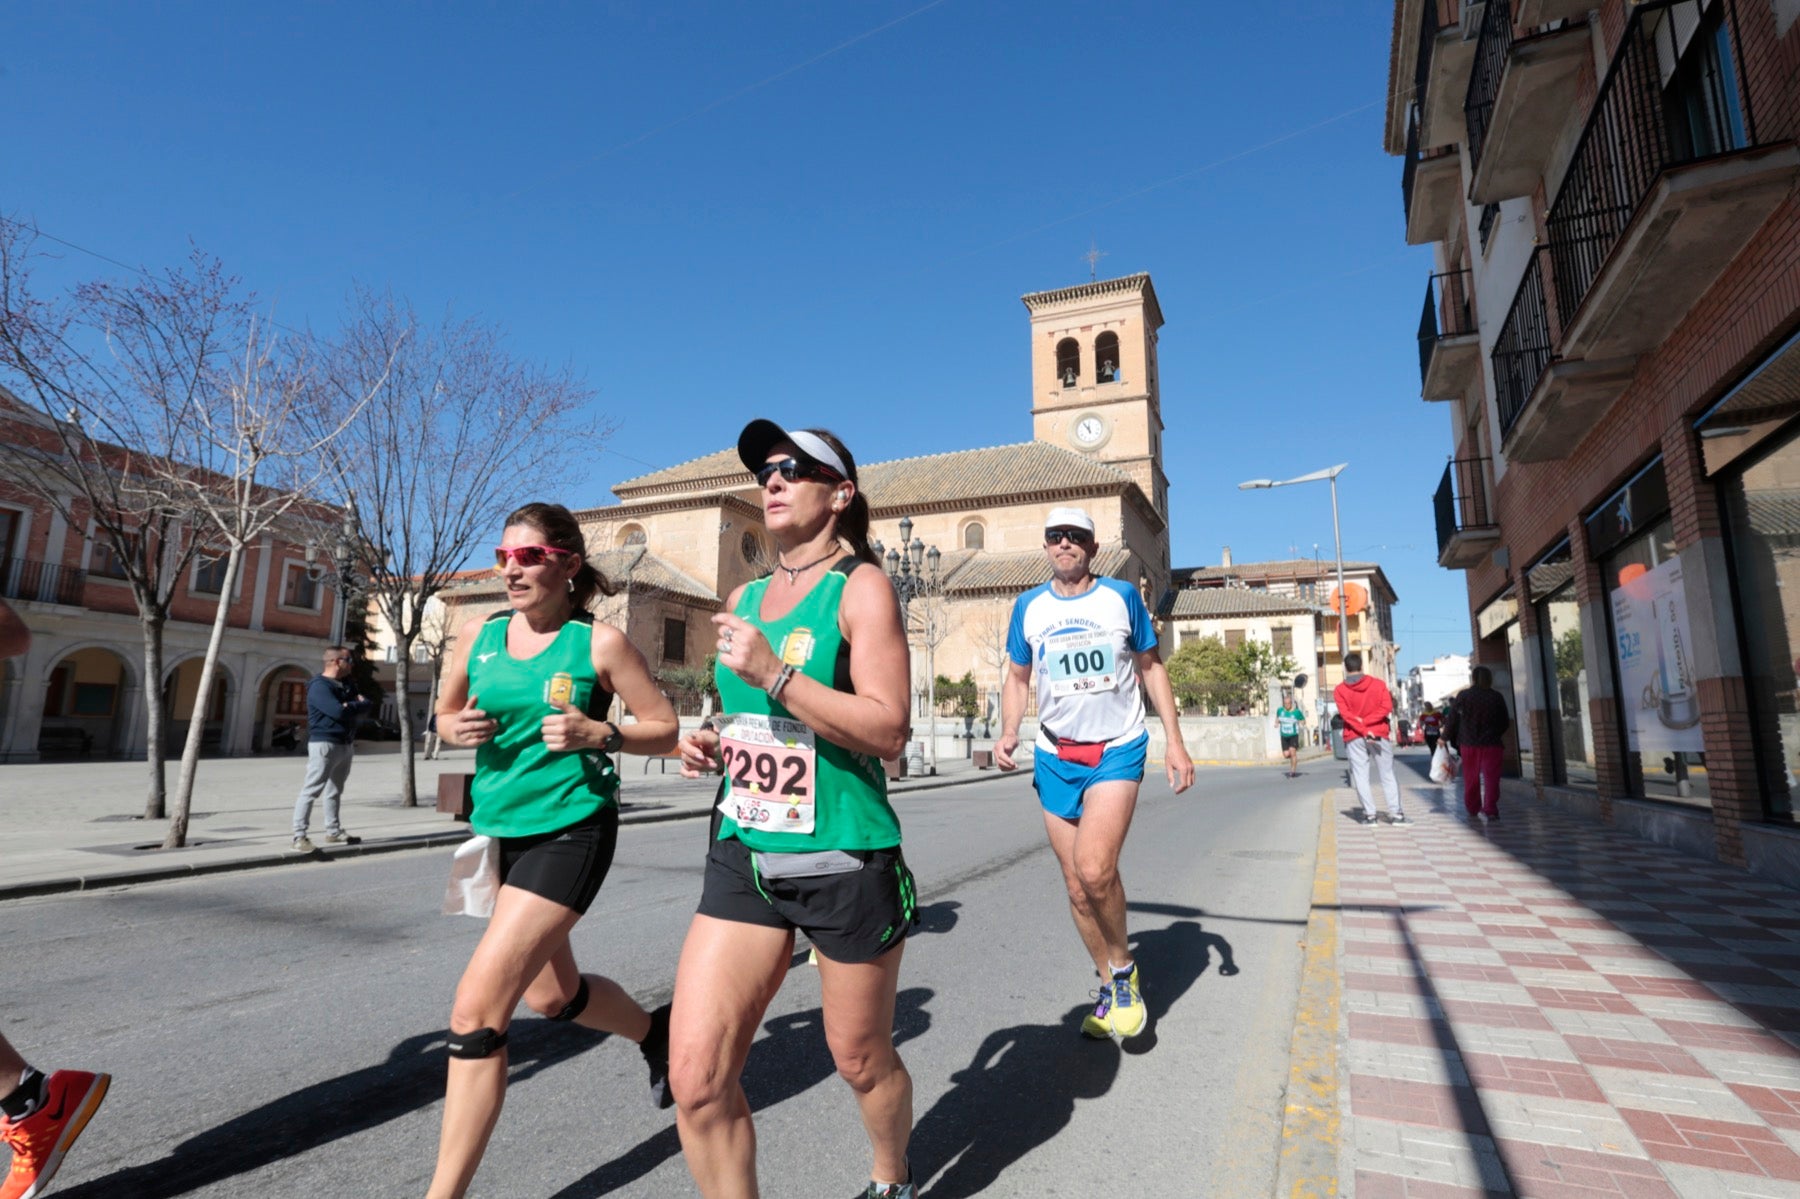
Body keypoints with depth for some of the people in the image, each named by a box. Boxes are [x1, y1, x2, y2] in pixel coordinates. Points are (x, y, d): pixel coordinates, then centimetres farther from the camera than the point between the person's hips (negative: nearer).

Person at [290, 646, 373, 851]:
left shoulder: (345, 686, 16)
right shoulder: (319, 686, -13)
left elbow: (366, 704, 9)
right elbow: (339, 711, -24)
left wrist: (353, 705, -11)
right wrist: (358, 704, -5)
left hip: (346, 745, 9)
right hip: (325, 744, -9)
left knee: (335, 791, 16)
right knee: (311, 790, -9)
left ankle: (333, 831, 24)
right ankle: (300, 836, -9)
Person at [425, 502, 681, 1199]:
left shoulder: (599, 642, -11)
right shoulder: (479, 634, 3)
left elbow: (665, 729, -5)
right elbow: (444, 715, 16)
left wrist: (598, 734, -22)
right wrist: (458, 729, -7)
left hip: (571, 830, -6)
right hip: (499, 828, 7)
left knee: (477, 1008, -12)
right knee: (551, 995, 21)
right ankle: (655, 1031, 50)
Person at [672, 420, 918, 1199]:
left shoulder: (860, 586, -9)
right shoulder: (745, 598, 10)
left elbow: (888, 731, -18)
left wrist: (774, 673, -24)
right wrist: (708, 745, 3)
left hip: (844, 862, -5)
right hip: (743, 855, 5)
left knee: (861, 1061, 15)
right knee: (697, 1077, -2)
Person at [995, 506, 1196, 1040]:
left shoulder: (1122, 595, 0)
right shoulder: (1029, 606, 4)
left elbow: (1151, 667, 7)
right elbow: (1017, 678, 11)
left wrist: (1175, 741, 1)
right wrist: (1008, 733, -7)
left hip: (1118, 749, -3)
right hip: (1055, 757, 3)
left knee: (1095, 869, -21)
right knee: (1077, 888, 7)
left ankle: (1124, 968, 7)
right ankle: (1111, 988, 29)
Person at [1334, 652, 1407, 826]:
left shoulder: (1339, 690, -1)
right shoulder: (1378, 684, 3)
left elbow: (1345, 714, -11)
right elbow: (1386, 708, -8)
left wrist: (1362, 730, -13)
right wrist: (1365, 722, -10)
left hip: (1354, 738, -1)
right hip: (1379, 735, 1)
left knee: (1361, 776, 3)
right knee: (1388, 775, 7)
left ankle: (1369, 814, 0)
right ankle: (1395, 813, 4)